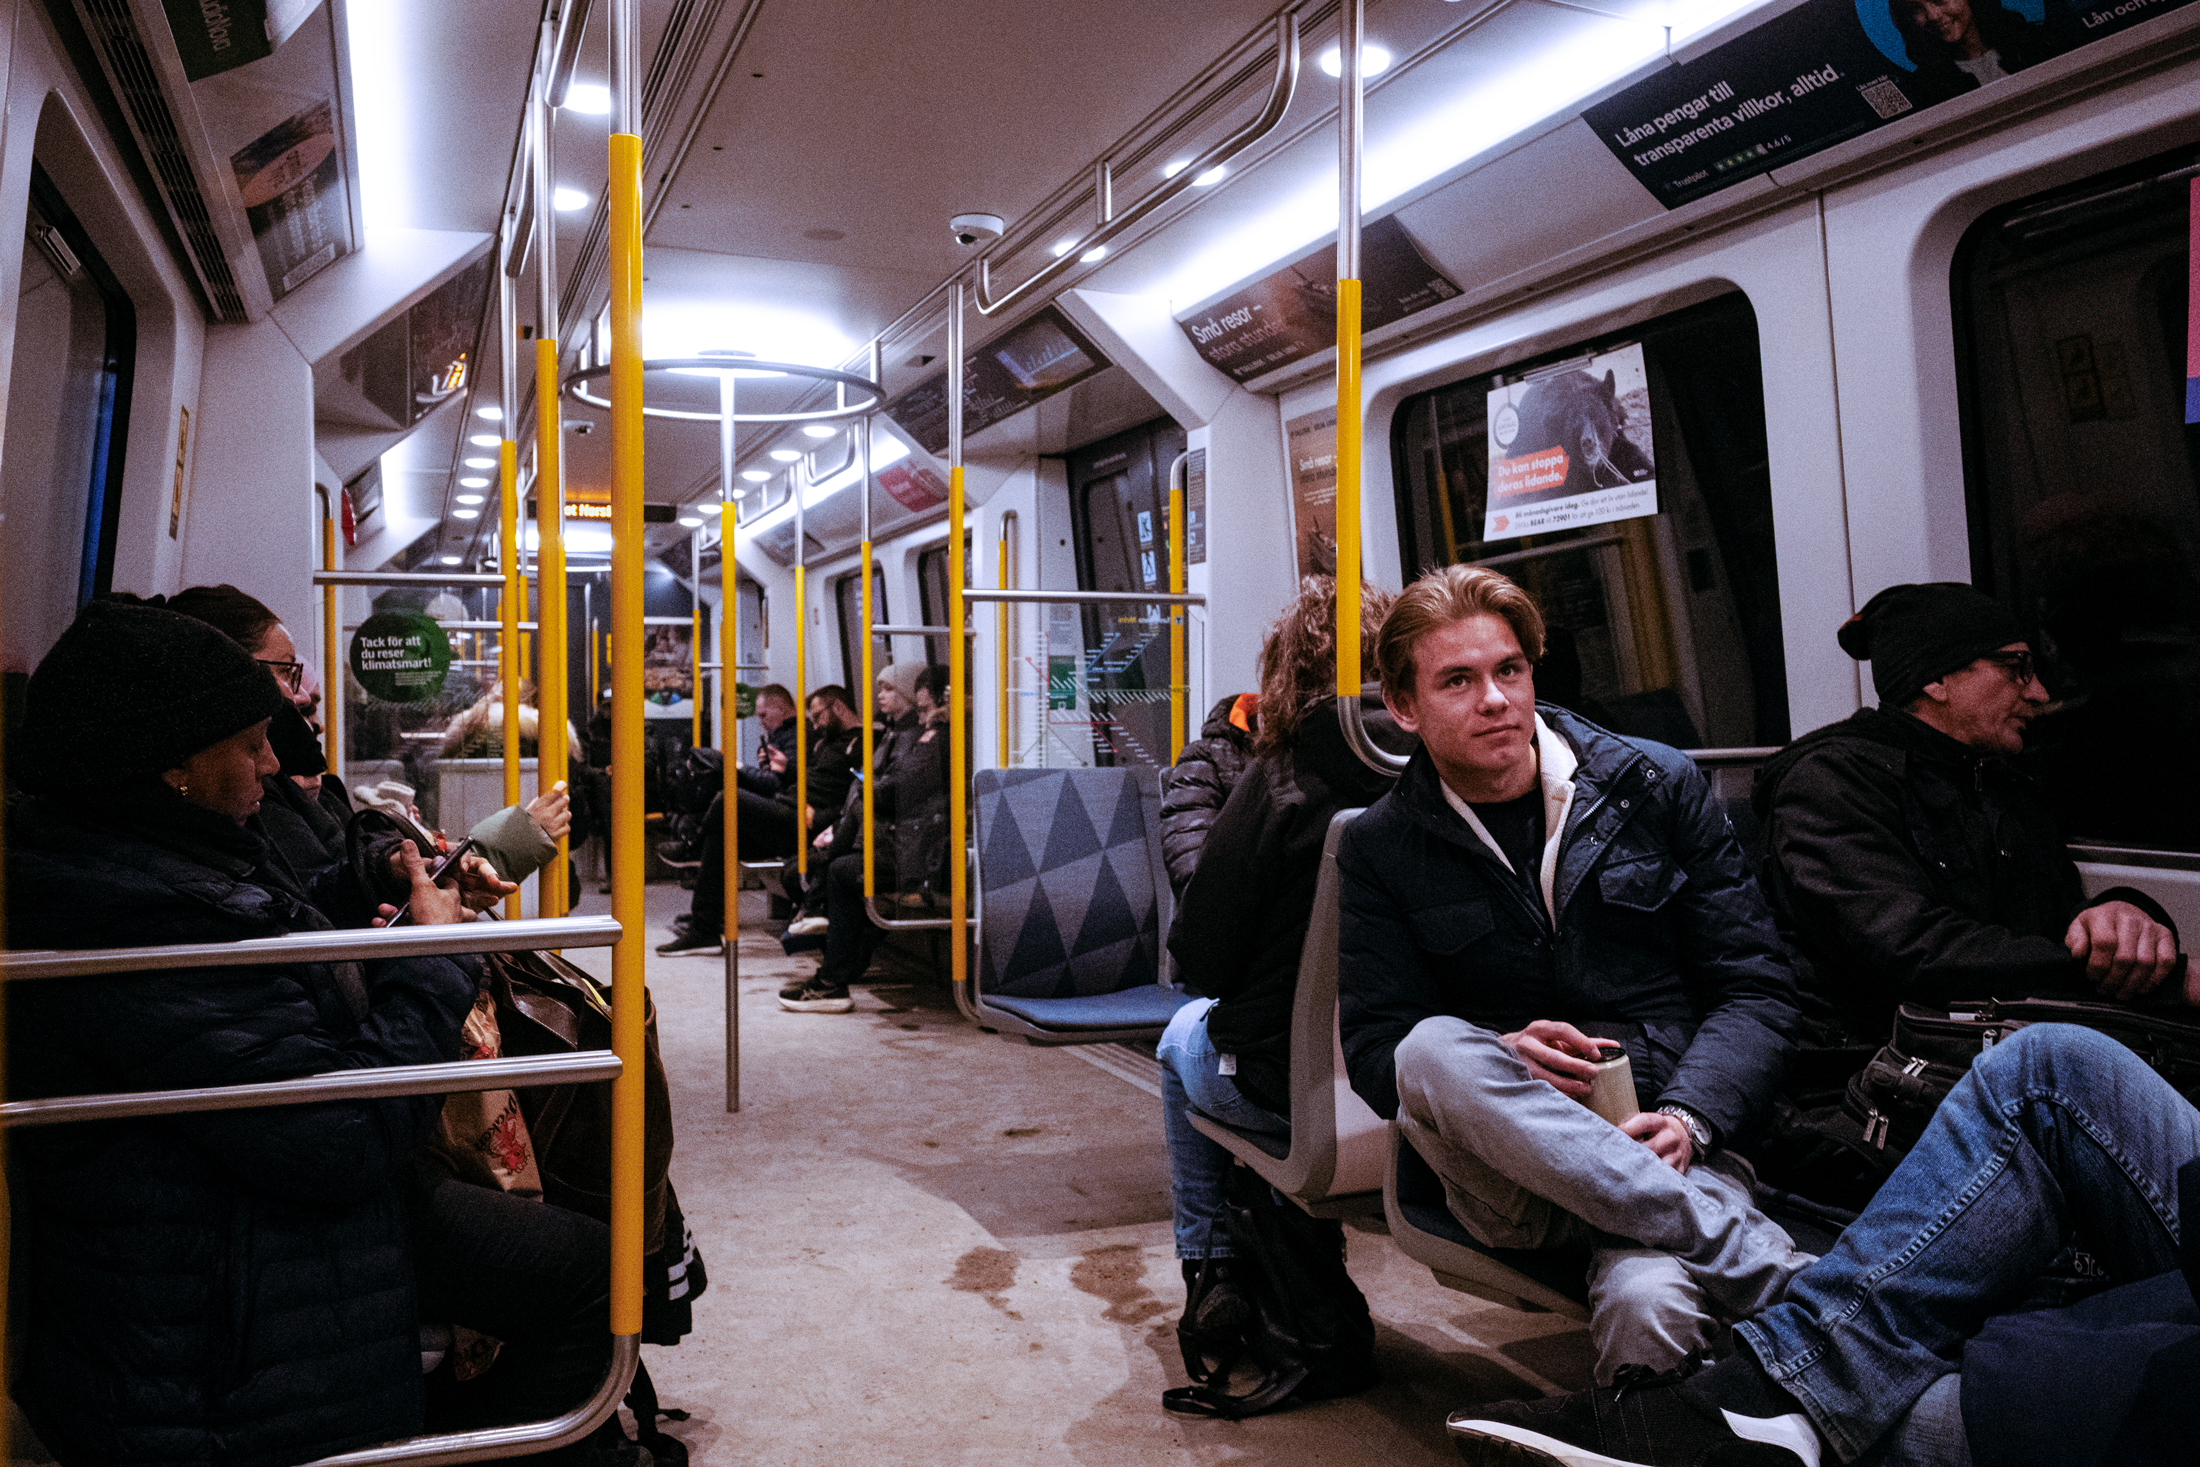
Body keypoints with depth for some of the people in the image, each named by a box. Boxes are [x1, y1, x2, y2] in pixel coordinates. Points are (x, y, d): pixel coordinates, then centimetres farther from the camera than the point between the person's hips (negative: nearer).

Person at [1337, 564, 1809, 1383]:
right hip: (1507, 1169, 3)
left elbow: (1755, 987, 5)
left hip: (1669, 1156, -2)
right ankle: (1780, 1271, -31)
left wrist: (1688, 1118, -14)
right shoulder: (1384, 848, 6)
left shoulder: (1655, 784, 7)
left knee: (1648, 1303, -40)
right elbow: (1375, 1049, 2)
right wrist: (1497, 1064, -20)